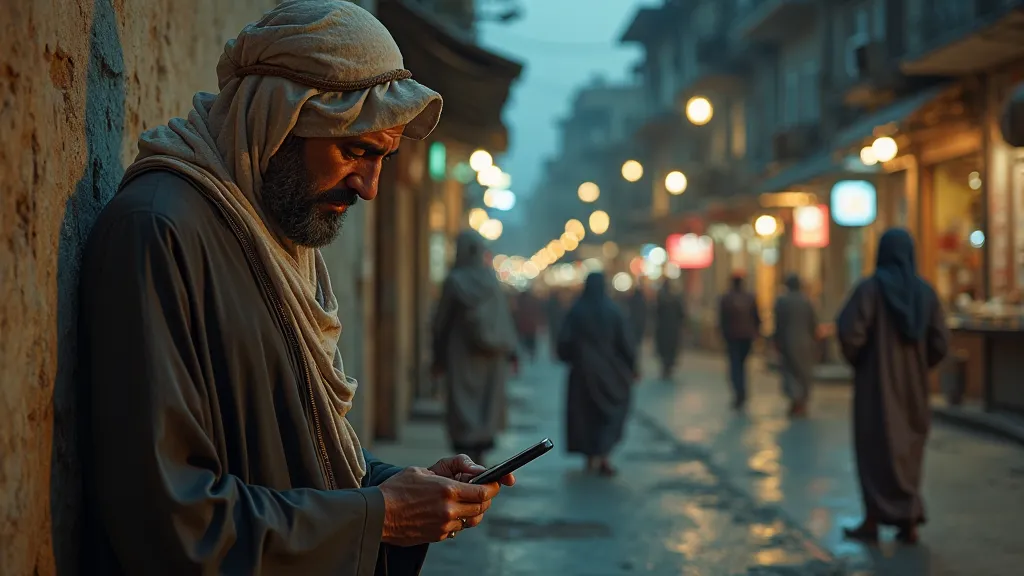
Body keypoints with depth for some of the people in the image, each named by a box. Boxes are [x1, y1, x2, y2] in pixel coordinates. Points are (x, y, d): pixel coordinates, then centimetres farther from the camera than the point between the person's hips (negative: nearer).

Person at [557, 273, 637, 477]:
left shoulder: (576, 311, -5)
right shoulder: (612, 311, -8)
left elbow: (564, 340, -7)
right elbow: (624, 342, -7)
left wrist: (568, 359, 12)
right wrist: (632, 367, 3)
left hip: (583, 369, 2)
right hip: (609, 370, -1)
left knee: (585, 412, 15)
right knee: (612, 412, 7)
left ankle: (592, 456, 18)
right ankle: (602, 454, -10)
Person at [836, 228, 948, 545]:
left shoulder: (870, 287, -11)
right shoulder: (925, 291, 2)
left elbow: (849, 331, -19)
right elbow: (940, 343, -1)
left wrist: (857, 361, 0)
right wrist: (916, 366, 14)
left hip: (876, 383, -4)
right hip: (913, 385, 4)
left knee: (878, 449, 4)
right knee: (906, 451, 14)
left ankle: (874, 520, 1)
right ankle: (909, 522, 11)